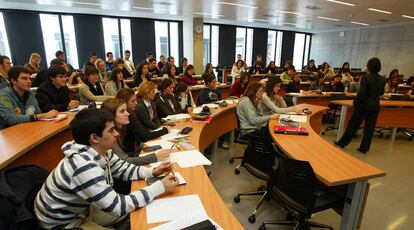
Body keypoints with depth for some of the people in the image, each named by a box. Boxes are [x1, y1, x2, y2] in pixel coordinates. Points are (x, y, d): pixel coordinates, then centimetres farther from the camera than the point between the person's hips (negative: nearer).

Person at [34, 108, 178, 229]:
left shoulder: (101, 151, -12)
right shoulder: (83, 166, -38)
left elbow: (123, 170, 2)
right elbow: (118, 206, -35)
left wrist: (153, 172, -14)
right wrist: (160, 187, -32)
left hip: (81, 209, 8)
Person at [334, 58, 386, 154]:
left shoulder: (366, 78, -15)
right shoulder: (382, 80, 3)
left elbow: (361, 93, -19)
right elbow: (381, 93, 15)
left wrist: (355, 102, -7)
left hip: (364, 105, -5)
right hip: (375, 106, 5)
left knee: (353, 125, 5)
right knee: (369, 127, 10)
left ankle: (342, 143, 14)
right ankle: (364, 148, 17)